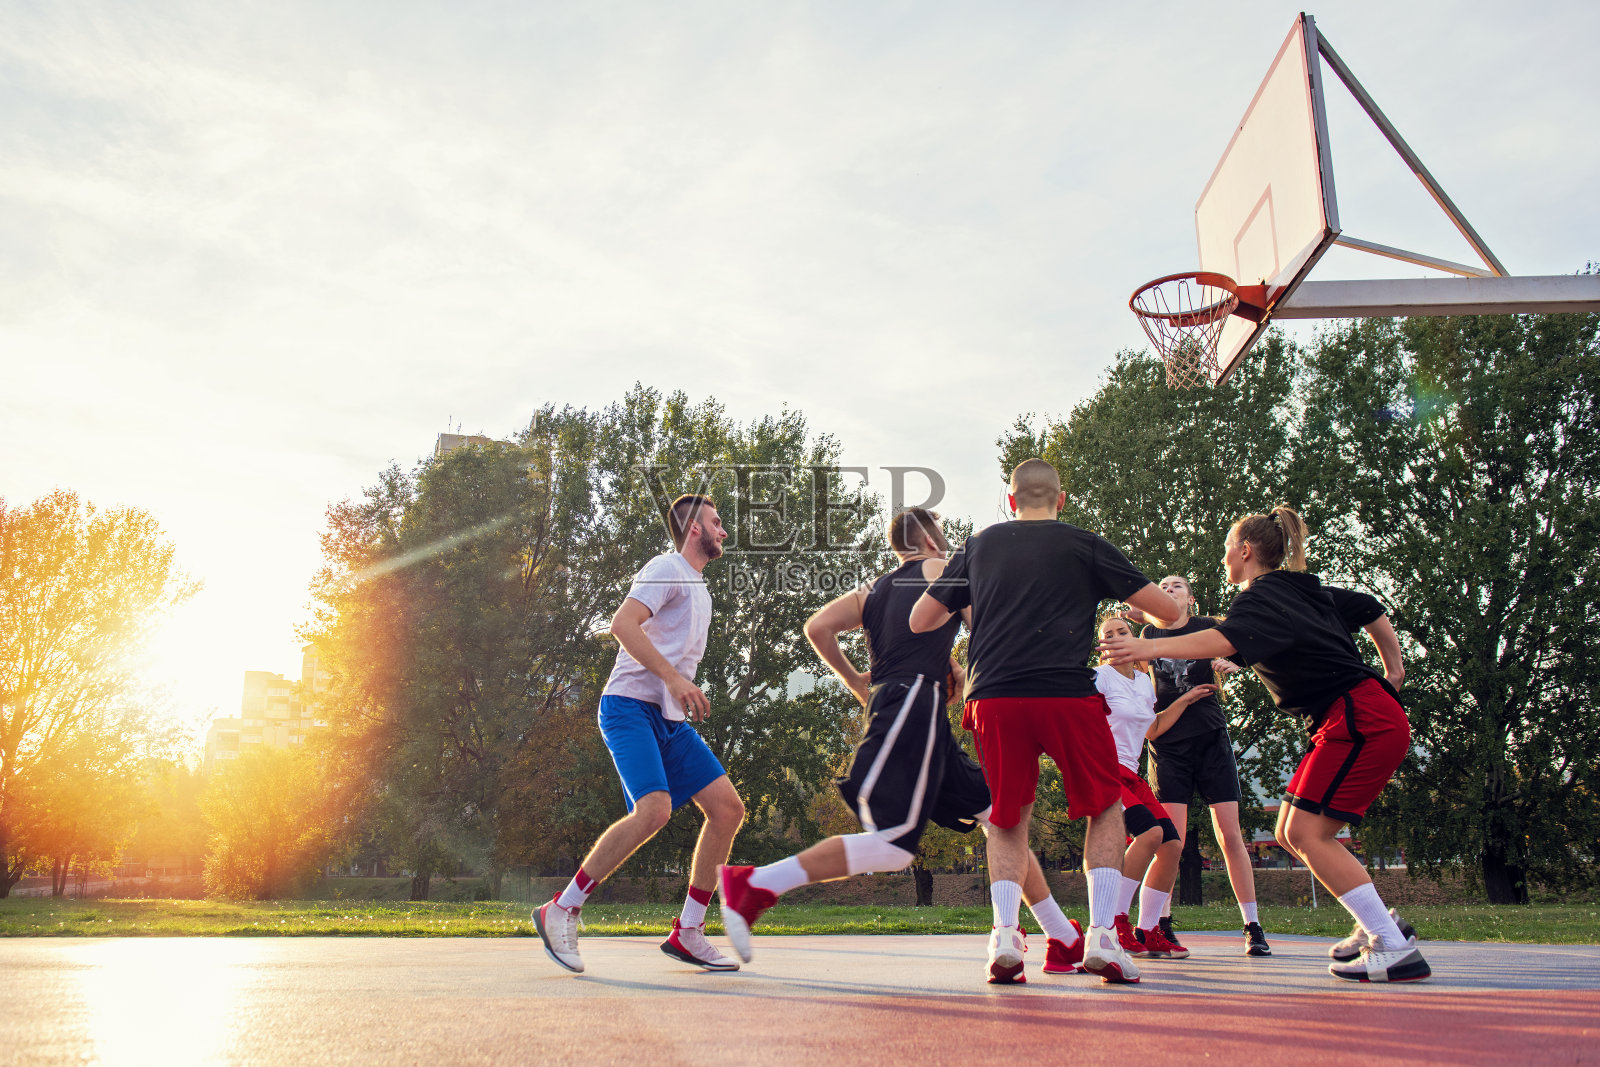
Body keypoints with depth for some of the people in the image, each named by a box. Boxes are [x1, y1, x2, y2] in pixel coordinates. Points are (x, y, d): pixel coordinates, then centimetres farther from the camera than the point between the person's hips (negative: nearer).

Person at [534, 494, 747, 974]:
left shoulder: (698, 588, 25)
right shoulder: (666, 569, -5)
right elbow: (623, 624, -19)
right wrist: (674, 679, -25)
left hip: (671, 718, 9)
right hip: (631, 706, -9)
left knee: (728, 806, -2)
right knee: (654, 809, -26)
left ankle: (687, 932, 3)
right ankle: (561, 912, -12)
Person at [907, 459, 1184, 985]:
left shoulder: (978, 547, 16)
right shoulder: (1084, 545, 9)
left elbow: (919, 620, 19)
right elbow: (1167, 610, 11)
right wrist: (1176, 597, 34)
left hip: (993, 697, 2)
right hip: (1067, 693, -2)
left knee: (1008, 818, 15)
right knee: (1106, 808, 14)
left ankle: (1003, 932, 0)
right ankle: (1102, 933, 3)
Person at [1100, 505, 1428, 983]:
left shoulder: (1259, 596, -11)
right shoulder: (1306, 589, 18)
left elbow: (1225, 639, -33)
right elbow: (1373, 611, 30)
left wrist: (1150, 647, -42)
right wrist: (1393, 667, 32)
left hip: (1362, 720, -10)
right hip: (1362, 716, 10)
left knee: (1307, 834, -12)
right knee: (1291, 832, 9)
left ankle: (1396, 949, -9)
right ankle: (1378, 923, 16)